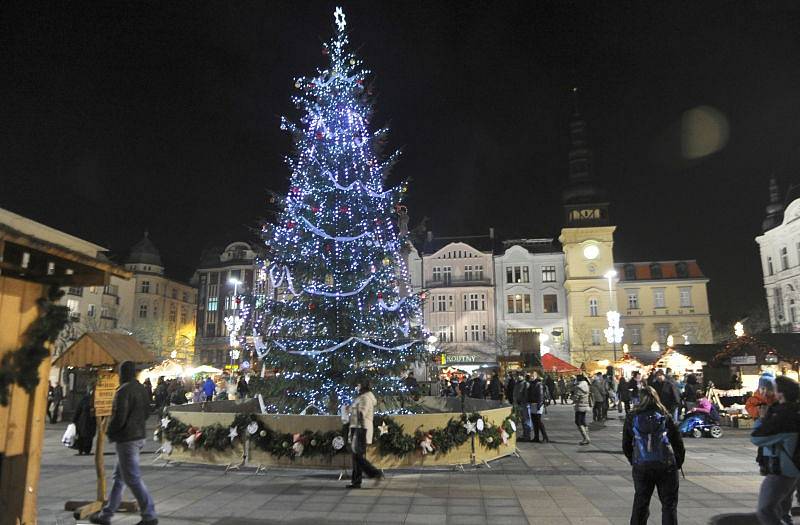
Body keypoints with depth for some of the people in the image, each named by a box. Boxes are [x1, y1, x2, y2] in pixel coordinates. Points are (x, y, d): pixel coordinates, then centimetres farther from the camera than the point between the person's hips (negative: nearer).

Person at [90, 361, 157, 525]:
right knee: (119, 477, 18)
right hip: (139, 436, 9)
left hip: (126, 440, -9)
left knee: (133, 478, -3)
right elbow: (145, 414, 16)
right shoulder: (142, 389, 9)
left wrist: (109, 432, -3)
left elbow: (119, 418, -19)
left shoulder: (123, 390, -17)